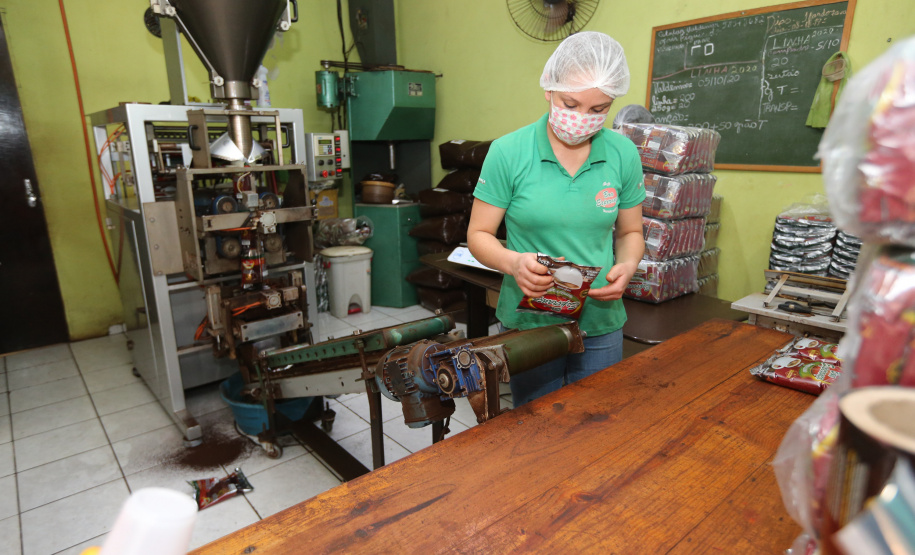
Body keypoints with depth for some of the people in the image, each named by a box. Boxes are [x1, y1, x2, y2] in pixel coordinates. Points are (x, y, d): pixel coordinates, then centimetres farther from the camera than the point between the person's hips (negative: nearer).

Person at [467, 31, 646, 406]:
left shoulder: (623, 154, -2)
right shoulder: (508, 152, -11)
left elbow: (629, 232, 10)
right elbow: (478, 235, -5)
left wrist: (627, 266, -11)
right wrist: (514, 262, -25)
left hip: (601, 324, 2)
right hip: (528, 322, -2)